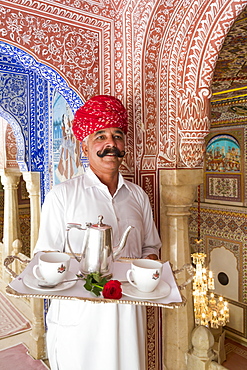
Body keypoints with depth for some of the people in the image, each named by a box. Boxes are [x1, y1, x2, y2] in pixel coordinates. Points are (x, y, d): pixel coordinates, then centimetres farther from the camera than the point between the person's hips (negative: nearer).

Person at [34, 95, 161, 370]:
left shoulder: (138, 196, 8)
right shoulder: (61, 195, -4)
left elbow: (150, 247, 15)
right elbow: (45, 255, -5)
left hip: (128, 311, 4)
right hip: (78, 314, -3)